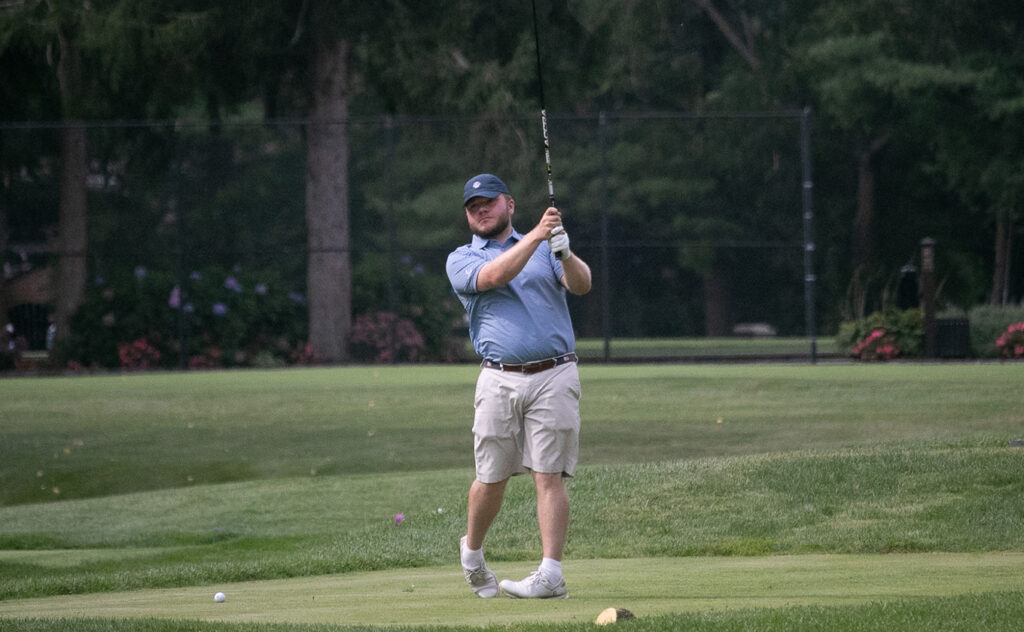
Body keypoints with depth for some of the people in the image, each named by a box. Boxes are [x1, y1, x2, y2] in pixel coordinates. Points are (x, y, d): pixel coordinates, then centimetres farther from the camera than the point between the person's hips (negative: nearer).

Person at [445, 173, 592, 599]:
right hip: (500, 379, 0)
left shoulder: (544, 248, 15)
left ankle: (551, 574, -12)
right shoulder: (461, 260, 11)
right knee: (491, 479, 3)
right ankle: (472, 553, 27)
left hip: (554, 376, 0)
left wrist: (565, 255, -22)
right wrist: (536, 236, -20)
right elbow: (493, 276, -11)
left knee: (549, 476, -8)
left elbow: (582, 285, -2)